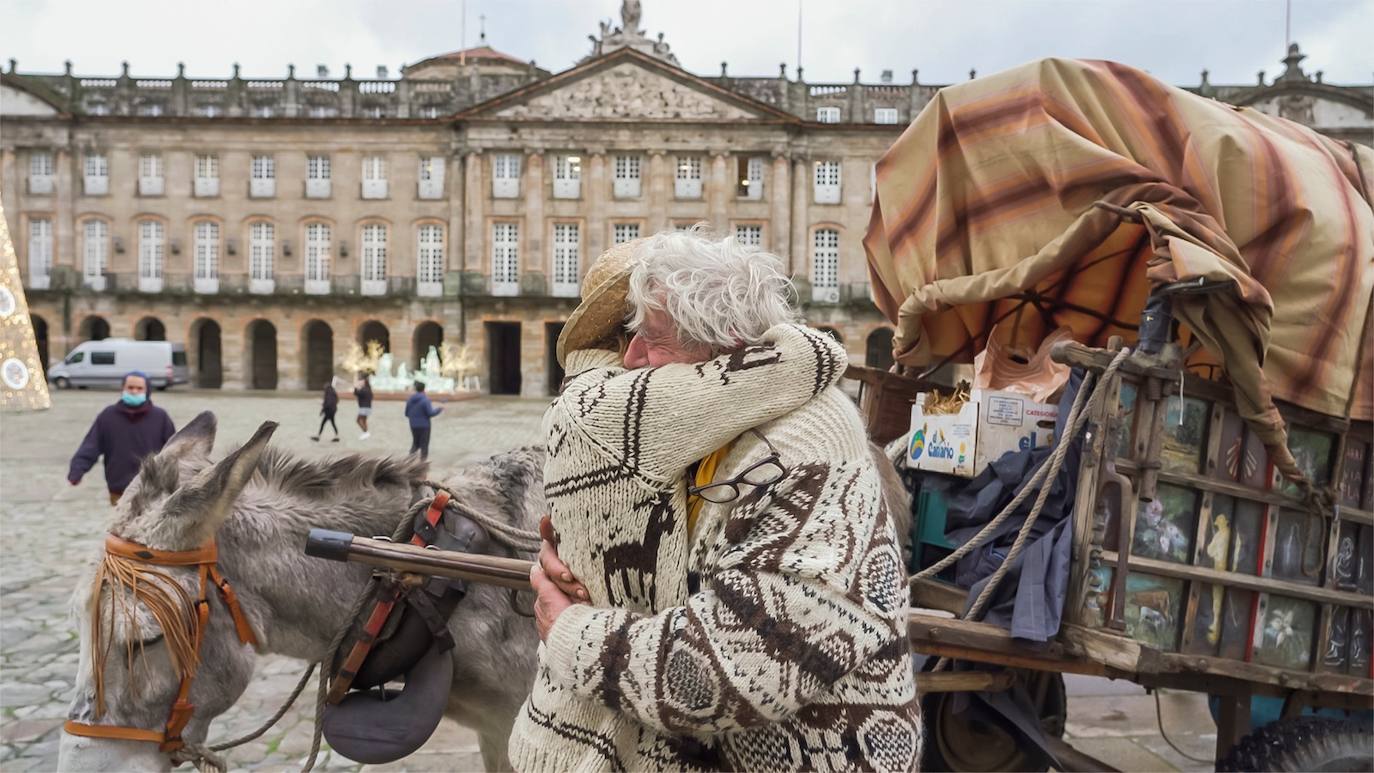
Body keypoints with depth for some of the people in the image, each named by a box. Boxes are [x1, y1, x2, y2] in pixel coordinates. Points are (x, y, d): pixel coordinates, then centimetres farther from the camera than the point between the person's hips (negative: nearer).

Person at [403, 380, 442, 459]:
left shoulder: (409, 399, 2)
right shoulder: (425, 400, -15)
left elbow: (407, 414, 7)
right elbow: (430, 414, -17)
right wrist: (439, 409, 0)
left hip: (413, 426, 5)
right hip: (424, 426, -5)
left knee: (415, 443, 20)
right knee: (424, 445, 5)